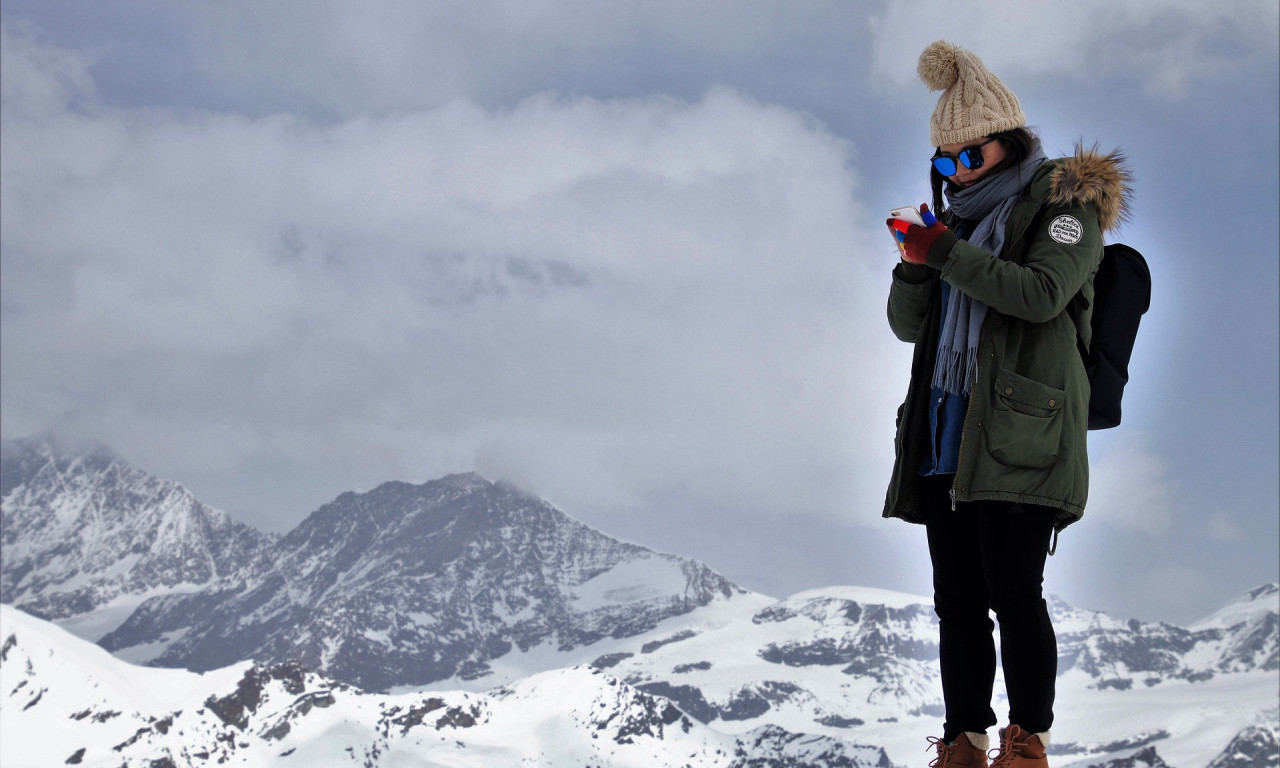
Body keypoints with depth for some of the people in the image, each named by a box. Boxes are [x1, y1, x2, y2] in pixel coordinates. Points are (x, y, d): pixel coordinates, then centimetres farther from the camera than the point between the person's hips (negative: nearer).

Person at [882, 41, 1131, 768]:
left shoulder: (1064, 202, 2)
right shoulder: (964, 218, 21)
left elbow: (1043, 293, -15)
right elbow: (909, 325, 17)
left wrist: (948, 255, -18)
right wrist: (915, 266, -2)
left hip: (1018, 437, -7)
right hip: (946, 436, 7)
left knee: (1013, 590, -11)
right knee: (957, 599, 5)